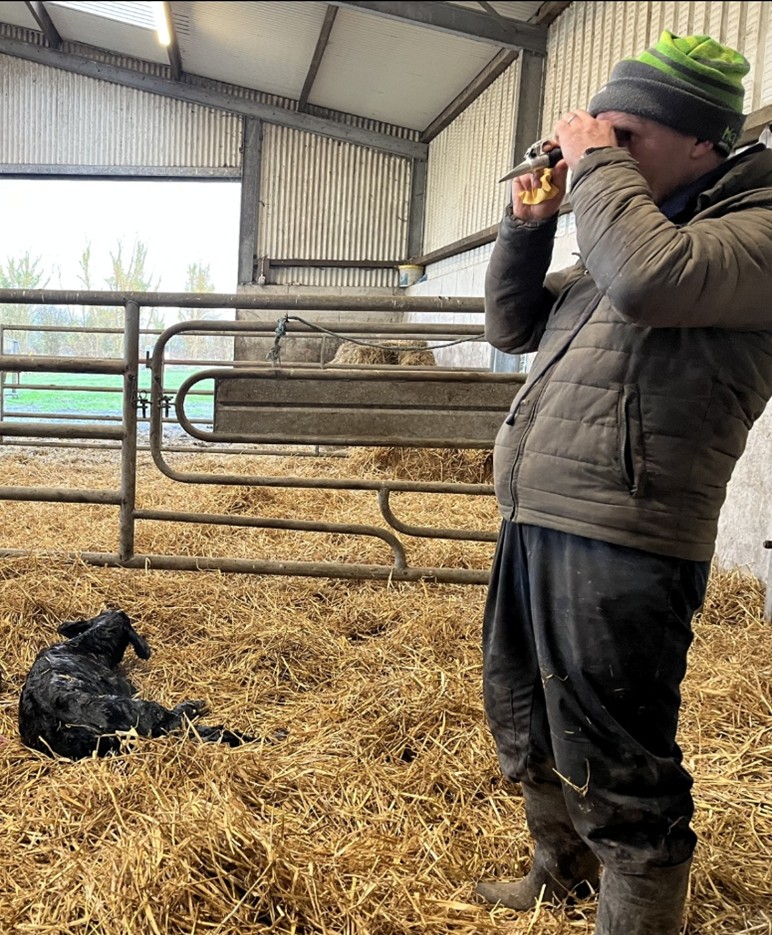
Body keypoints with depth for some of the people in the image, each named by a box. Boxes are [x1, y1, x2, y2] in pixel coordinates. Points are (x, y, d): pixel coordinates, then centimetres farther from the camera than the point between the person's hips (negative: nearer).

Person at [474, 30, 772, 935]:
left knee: (611, 768, -1)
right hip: (534, 522, 10)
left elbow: (649, 280, -29)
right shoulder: (629, 226, 20)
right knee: (523, 726, 24)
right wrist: (528, 225, 7)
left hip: (619, 545, -9)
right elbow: (511, 325, 22)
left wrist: (596, 167, -13)